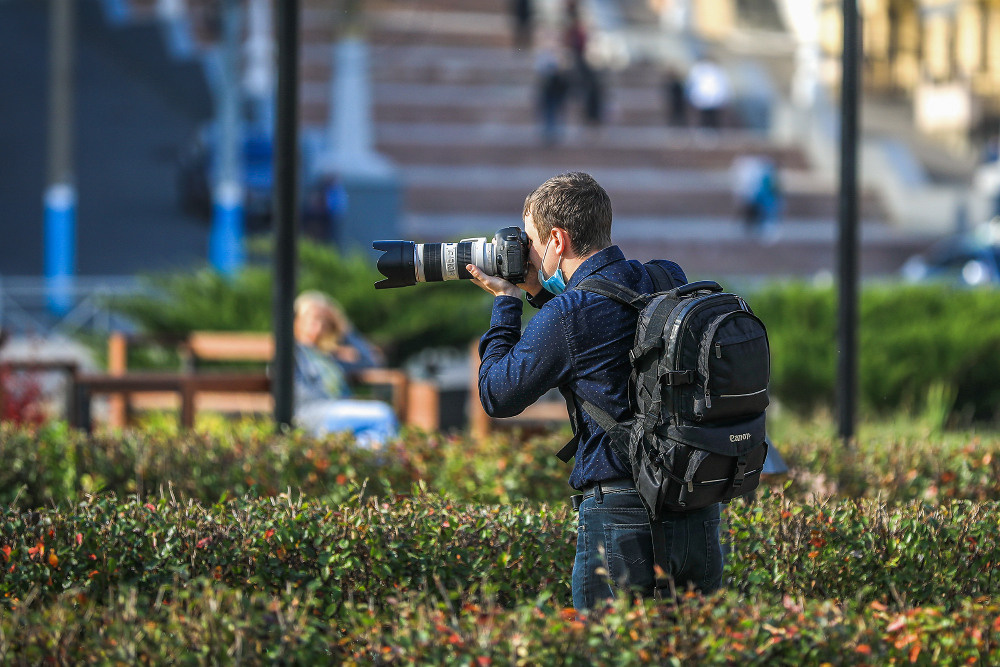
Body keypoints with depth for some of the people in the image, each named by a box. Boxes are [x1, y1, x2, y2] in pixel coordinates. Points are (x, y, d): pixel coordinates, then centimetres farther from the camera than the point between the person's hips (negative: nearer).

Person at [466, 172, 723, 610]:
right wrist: (540, 292, 23)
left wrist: (507, 303, 10)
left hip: (622, 513, -7)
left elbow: (497, 397, 1)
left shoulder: (569, 315, -13)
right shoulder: (670, 281, 8)